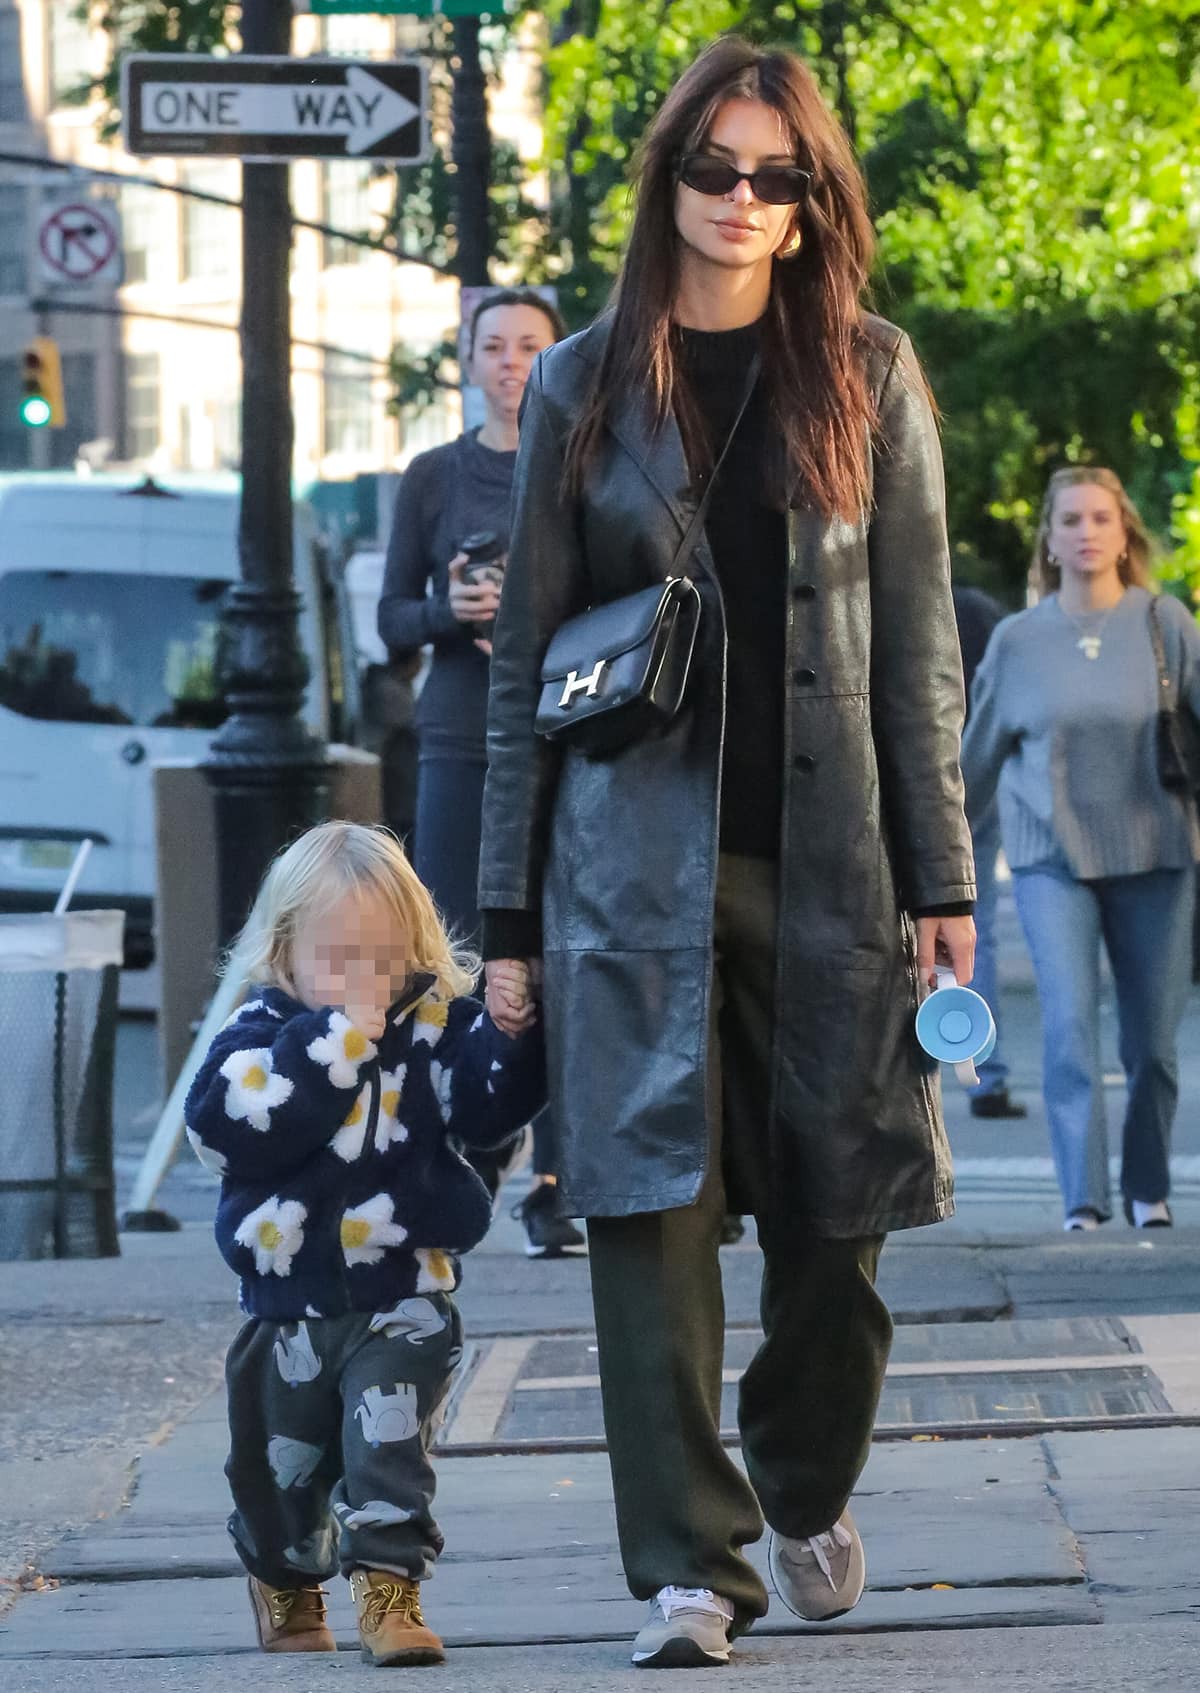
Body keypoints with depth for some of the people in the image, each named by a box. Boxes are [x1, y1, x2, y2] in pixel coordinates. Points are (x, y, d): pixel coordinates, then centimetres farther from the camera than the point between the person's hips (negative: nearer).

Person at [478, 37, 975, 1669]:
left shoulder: (867, 379, 7)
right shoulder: (587, 388, 6)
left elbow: (918, 643, 6)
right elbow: (527, 651, 8)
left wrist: (940, 875, 0)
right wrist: (508, 905, 4)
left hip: (826, 859, 1)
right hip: (638, 856, -1)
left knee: (834, 1210, 4)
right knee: (653, 1200, -7)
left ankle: (809, 1495, 29)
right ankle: (687, 1564, -3)